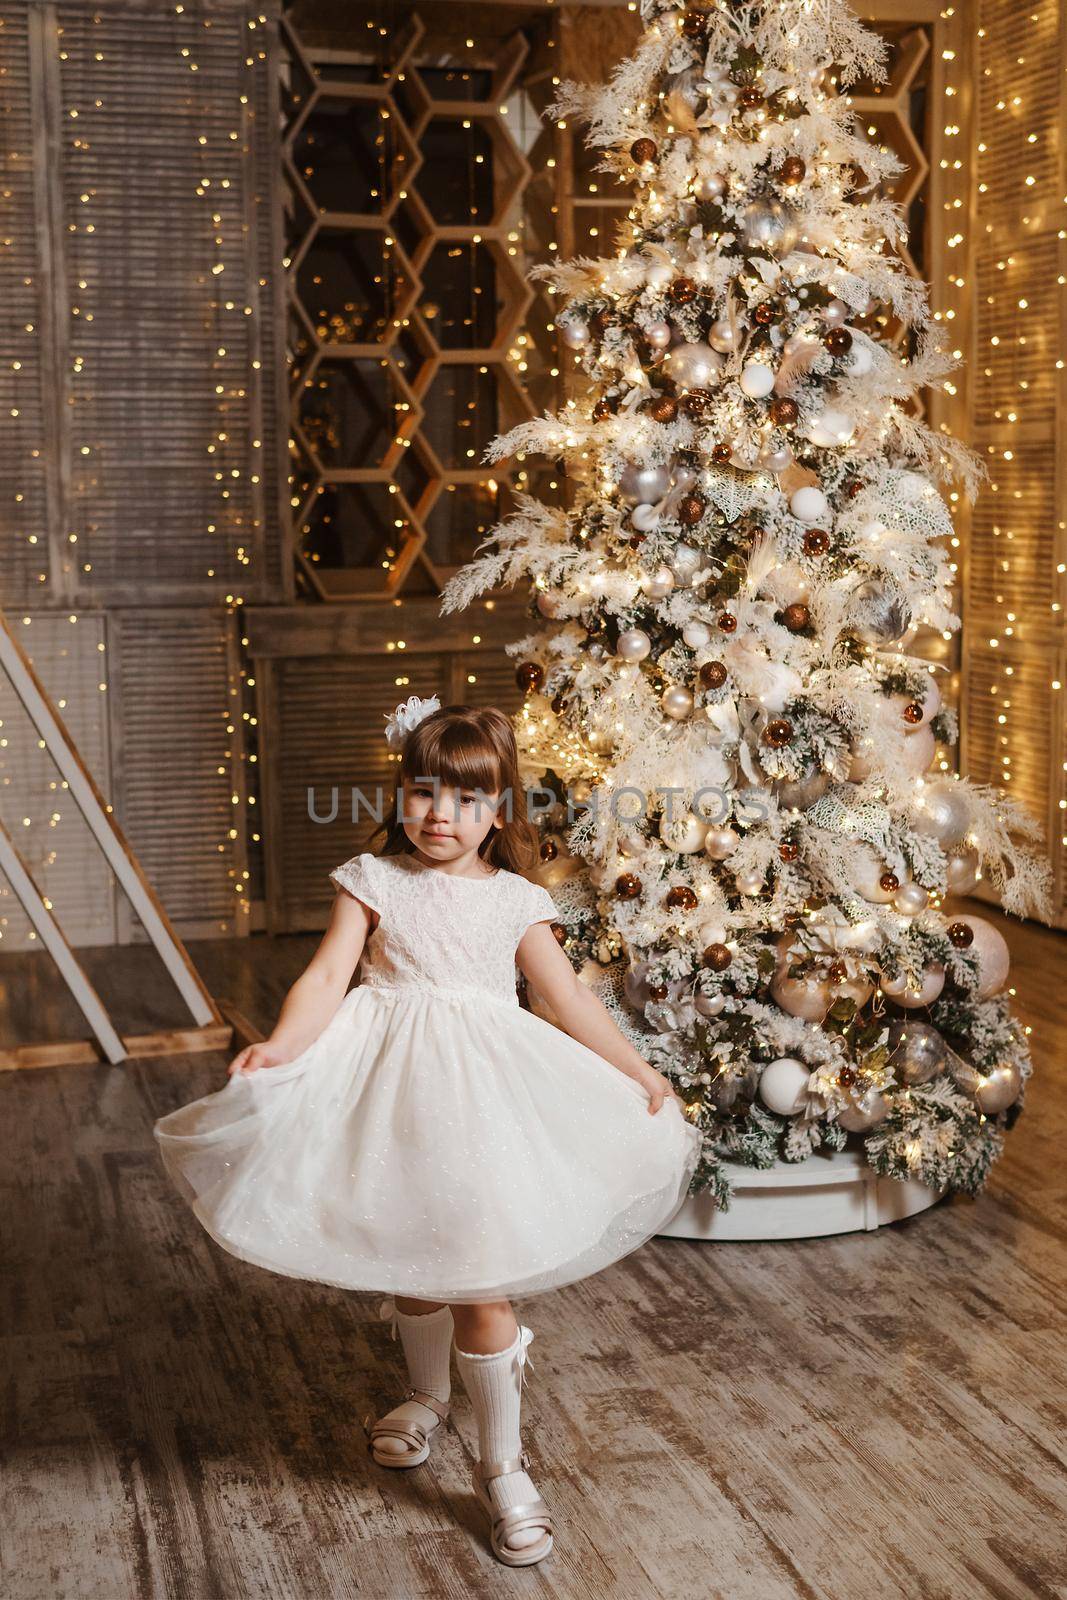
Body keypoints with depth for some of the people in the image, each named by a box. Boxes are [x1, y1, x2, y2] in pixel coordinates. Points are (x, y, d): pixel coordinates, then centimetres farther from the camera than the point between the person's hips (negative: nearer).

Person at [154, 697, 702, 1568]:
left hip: (481, 1086, -1)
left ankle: (502, 1464, 9)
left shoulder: (514, 901, 3)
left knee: (480, 1272, -6)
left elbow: (571, 999, 6)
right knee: (407, 1257, 17)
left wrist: (639, 1074, 2)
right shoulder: (374, 881, 1)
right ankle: (428, 1394, 45)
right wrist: (282, 1044, -25)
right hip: (390, 1085, 2)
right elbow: (326, 978, -8)